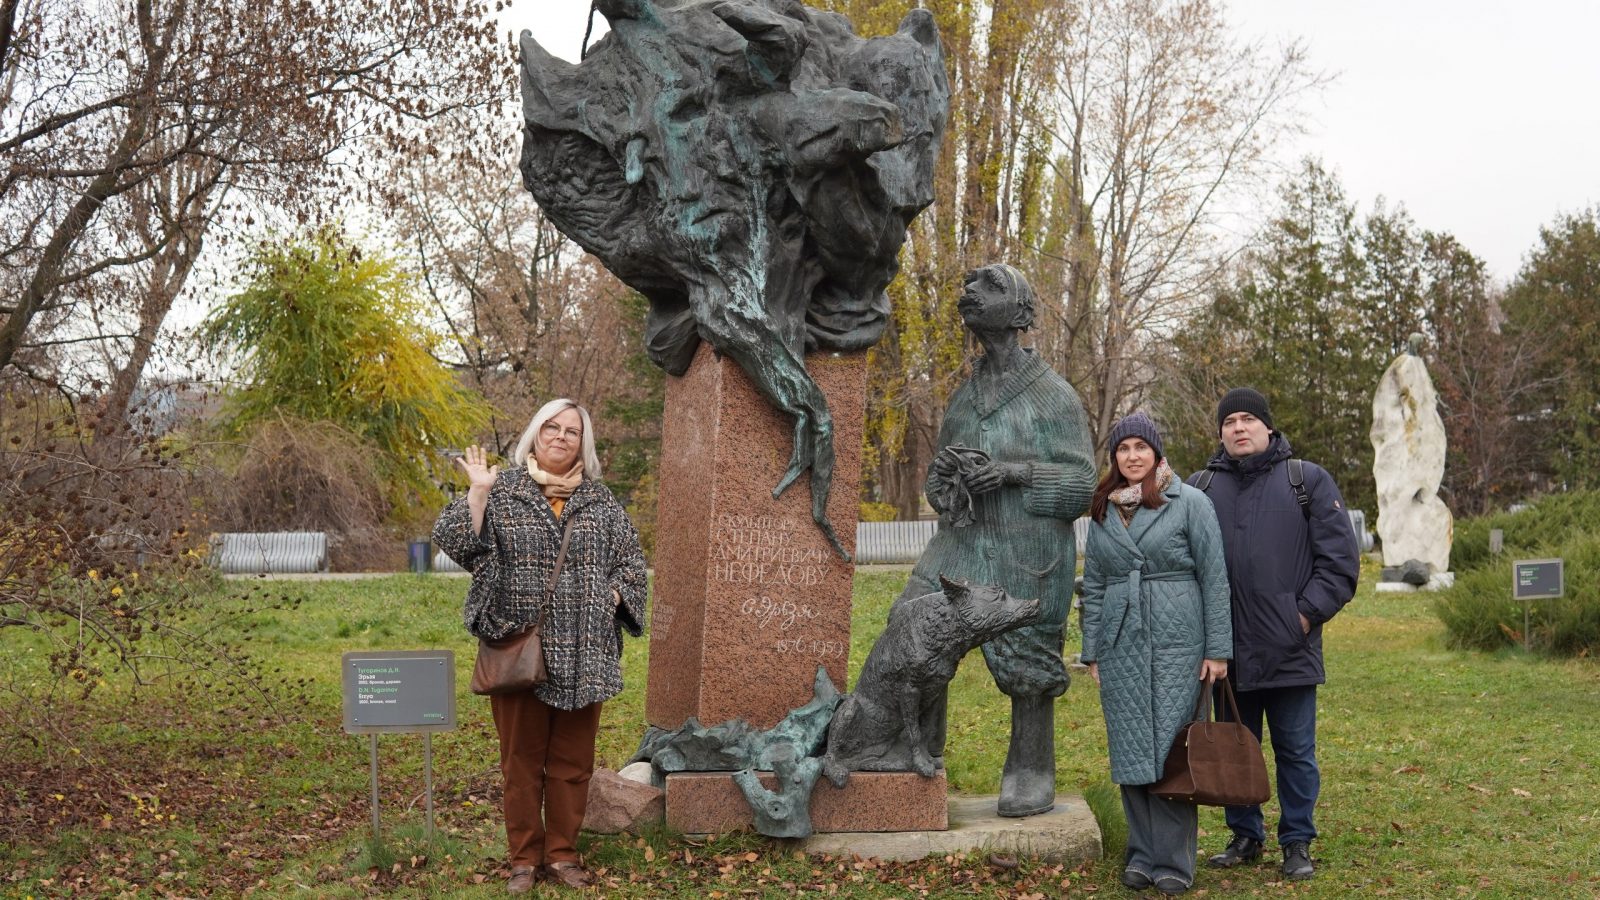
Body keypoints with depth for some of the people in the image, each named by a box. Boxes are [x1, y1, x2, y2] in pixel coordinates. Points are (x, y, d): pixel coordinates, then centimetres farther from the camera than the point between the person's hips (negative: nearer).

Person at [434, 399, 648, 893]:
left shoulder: (600, 500, 9)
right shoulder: (502, 492, 1)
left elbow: (631, 563, 14)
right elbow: (456, 542, -8)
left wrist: (611, 598, -1)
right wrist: (477, 491, -16)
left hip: (582, 654, 2)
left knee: (572, 759, 7)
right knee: (522, 758, 5)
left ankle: (562, 854, 19)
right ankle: (524, 858, 16)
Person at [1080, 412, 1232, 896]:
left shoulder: (1189, 503, -1)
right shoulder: (1102, 511, 11)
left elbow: (1214, 577, -3)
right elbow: (1093, 586, 15)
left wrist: (1218, 649, -7)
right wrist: (1092, 651, 12)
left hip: (1177, 643, -4)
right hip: (1121, 647, 4)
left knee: (1173, 749, -3)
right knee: (1131, 751, 5)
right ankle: (1141, 855, 14)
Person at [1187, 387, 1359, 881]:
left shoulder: (1308, 480, 2)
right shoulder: (1201, 487, 8)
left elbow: (1340, 558, 1)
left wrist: (1308, 613, -7)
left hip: (1290, 651, -2)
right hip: (1228, 651, 3)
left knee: (1296, 751, 6)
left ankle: (1297, 842, 18)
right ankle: (1245, 836, 26)